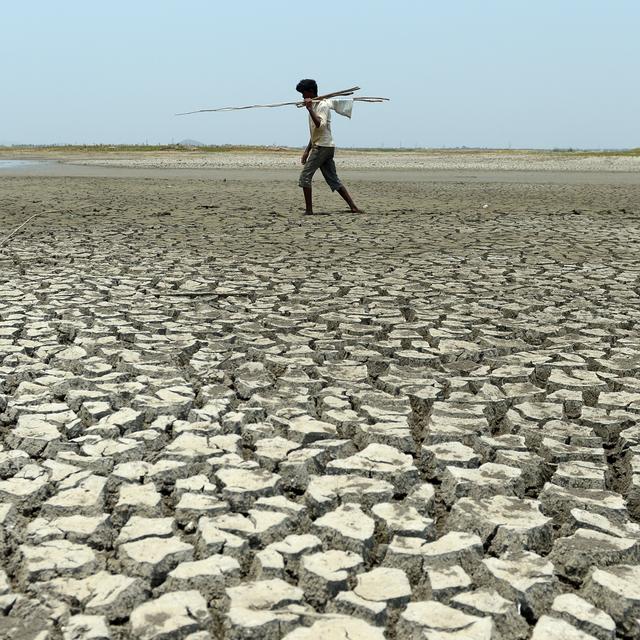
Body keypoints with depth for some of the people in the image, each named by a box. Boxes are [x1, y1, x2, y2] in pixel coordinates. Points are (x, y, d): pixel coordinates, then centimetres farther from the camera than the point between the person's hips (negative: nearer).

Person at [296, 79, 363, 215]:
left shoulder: (323, 105, -8)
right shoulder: (314, 106, 21)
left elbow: (320, 125, -26)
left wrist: (310, 109, -26)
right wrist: (307, 150, 23)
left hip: (323, 147, -10)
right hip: (322, 147, 10)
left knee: (305, 177, -11)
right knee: (334, 181, 7)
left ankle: (309, 210, -10)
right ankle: (353, 207, 5)